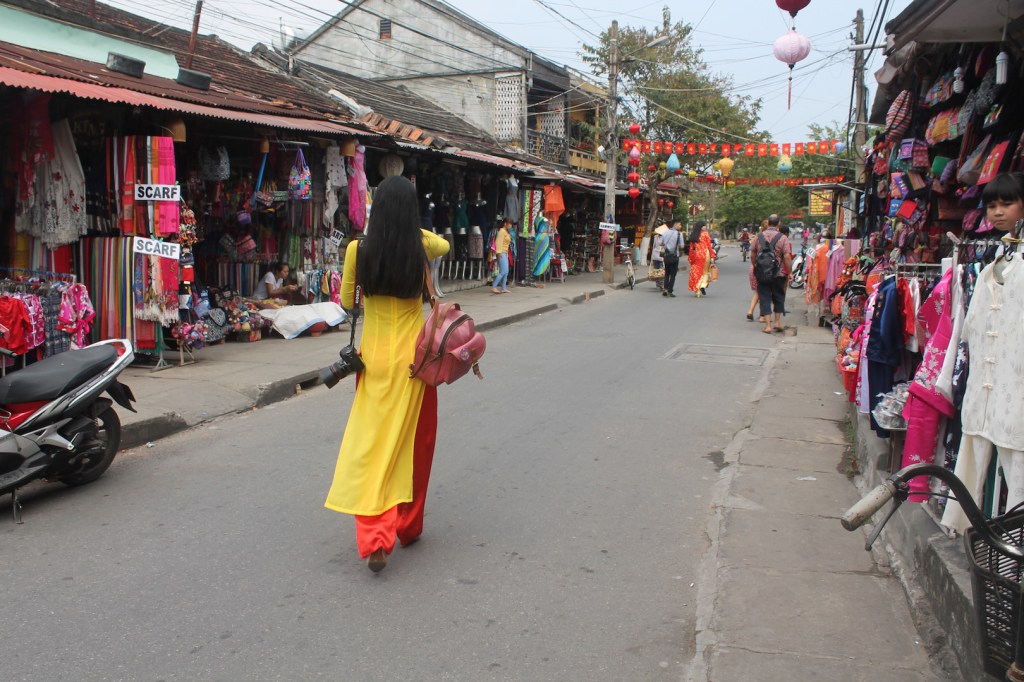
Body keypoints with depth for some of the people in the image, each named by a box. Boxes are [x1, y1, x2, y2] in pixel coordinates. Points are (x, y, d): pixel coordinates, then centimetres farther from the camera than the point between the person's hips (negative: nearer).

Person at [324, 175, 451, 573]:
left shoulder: (358, 250, -7)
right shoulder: (421, 249, -8)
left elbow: (347, 302, 5)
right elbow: (444, 244, 17)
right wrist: (410, 228, 18)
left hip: (375, 356, 0)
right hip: (413, 356, 0)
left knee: (372, 443, 6)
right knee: (412, 442, 13)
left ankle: (375, 537, -5)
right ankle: (407, 526, 28)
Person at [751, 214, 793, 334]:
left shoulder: (759, 236, 2)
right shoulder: (783, 238, -8)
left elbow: (752, 255, 8)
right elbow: (787, 257, -12)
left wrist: (755, 267, 22)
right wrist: (789, 272, -3)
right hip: (778, 273, -1)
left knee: (765, 298, 4)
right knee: (778, 297, 16)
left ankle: (768, 325, -1)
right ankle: (777, 322, 18)